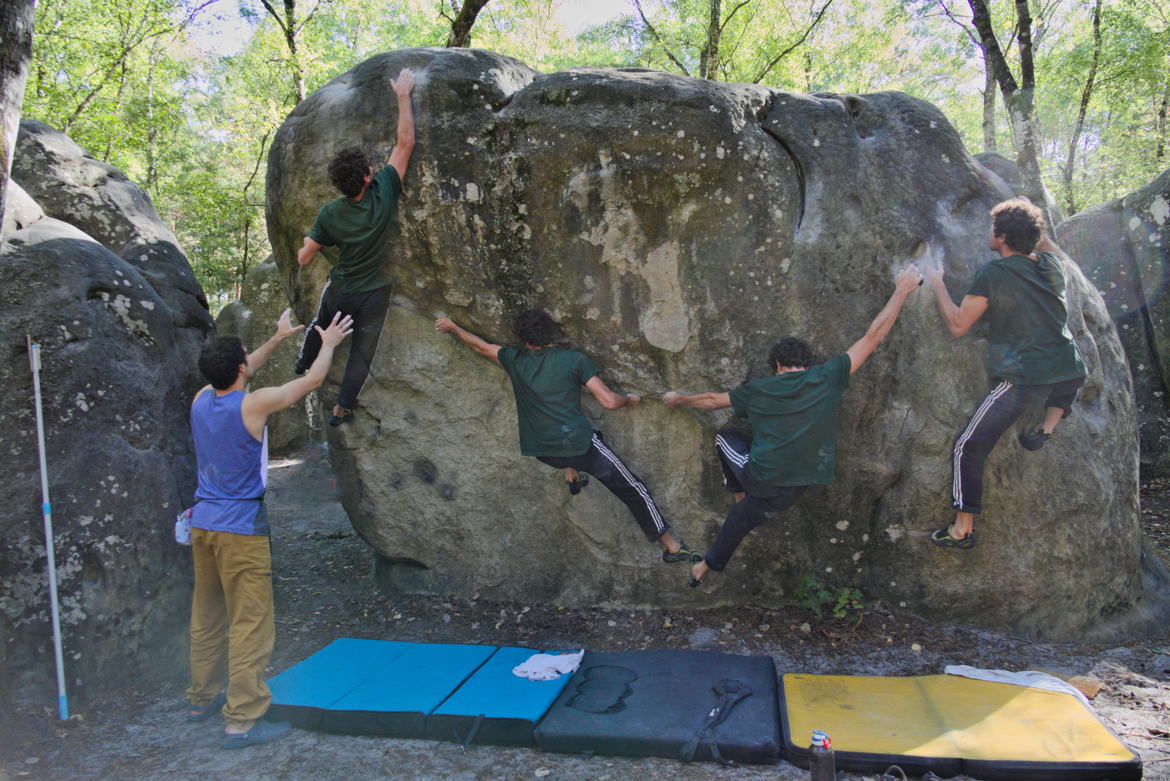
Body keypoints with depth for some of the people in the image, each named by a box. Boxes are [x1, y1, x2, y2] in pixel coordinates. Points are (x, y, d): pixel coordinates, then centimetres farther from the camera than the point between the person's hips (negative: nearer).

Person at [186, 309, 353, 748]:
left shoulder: (202, 400, 4)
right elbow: (312, 381, -4)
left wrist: (277, 339, 34)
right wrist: (329, 344, 13)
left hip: (203, 522, 8)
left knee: (207, 617, 19)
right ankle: (242, 721, 1)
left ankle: (201, 699, 32)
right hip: (241, 528, -8)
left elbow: (235, 377, 25)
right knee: (250, 624, -2)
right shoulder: (253, 405, -16)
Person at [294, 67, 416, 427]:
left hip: (339, 290, 2)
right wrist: (403, 95, -14)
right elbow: (405, 143, -20)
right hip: (374, 295, -2)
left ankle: (303, 364, 57)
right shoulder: (383, 193, -24)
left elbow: (304, 259, -10)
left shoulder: (329, 214, -18)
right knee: (362, 352, 14)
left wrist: (309, 240, 12)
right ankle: (342, 408, 19)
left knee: (319, 325, 32)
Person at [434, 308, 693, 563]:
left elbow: (480, 345, 20)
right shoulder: (575, 359, -6)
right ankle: (670, 545, 15)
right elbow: (609, 401, -10)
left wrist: (452, 328, 37)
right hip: (580, 445, -4)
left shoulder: (515, 360, 3)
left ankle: (571, 475, 36)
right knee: (633, 489, 10)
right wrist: (629, 399, 11)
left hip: (543, 453, 4)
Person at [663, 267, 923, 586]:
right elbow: (873, 337, 4)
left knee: (725, 437, 27)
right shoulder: (827, 378, -1)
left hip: (756, 475, -1)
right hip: (788, 490, 1)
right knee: (743, 516, 25)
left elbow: (713, 400, 16)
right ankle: (708, 566, 40)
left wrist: (680, 398, 35)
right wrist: (902, 291, 13)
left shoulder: (759, 389, 2)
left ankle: (741, 495, 35)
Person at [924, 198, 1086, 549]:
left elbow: (958, 324, -6)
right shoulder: (1051, 266, 11)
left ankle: (962, 530, 2)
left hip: (1023, 378, -6)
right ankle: (1047, 428, 20)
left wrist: (937, 284, 5)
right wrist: (1032, 222, 38)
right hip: (1071, 372, 6)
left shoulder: (993, 272, -8)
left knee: (968, 446, 1)